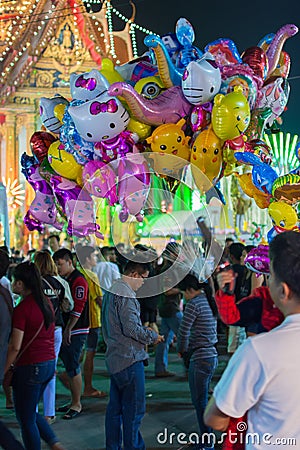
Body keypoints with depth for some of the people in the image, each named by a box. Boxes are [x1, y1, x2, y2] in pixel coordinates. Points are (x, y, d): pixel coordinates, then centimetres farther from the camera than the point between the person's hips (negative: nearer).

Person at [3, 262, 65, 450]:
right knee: (31, 413, 23)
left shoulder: (22, 309, -17)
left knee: (26, 420, 6)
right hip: (49, 363, 8)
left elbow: (15, 347, -18)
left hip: (30, 367, -8)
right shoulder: (46, 303, 7)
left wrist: (4, 371, -9)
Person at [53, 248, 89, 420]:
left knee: (73, 367, -6)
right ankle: (74, 402, 21)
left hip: (76, 331, -9)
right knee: (69, 366, 13)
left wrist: (68, 329, -20)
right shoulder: (65, 280, 15)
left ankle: (77, 404, 3)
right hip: (67, 330, 9)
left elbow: (78, 308, -19)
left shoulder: (78, 280, -13)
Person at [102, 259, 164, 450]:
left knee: (115, 407, 15)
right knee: (134, 408, -2)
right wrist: (152, 336, -7)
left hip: (115, 358, 10)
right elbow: (131, 329, -21)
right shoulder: (125, 295, -17)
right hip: (130, 358, -10)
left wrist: (144, 330, 16)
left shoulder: (112, 291, 15)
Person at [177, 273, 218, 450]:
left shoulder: (194, 304, -15)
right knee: (201, 400, 18)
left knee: (200, 402, -1)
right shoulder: (209, 302, 13)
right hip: (212, 356, 9)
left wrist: (182, 350, 1)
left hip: (200, 358, -9)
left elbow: (184, 331, -17)